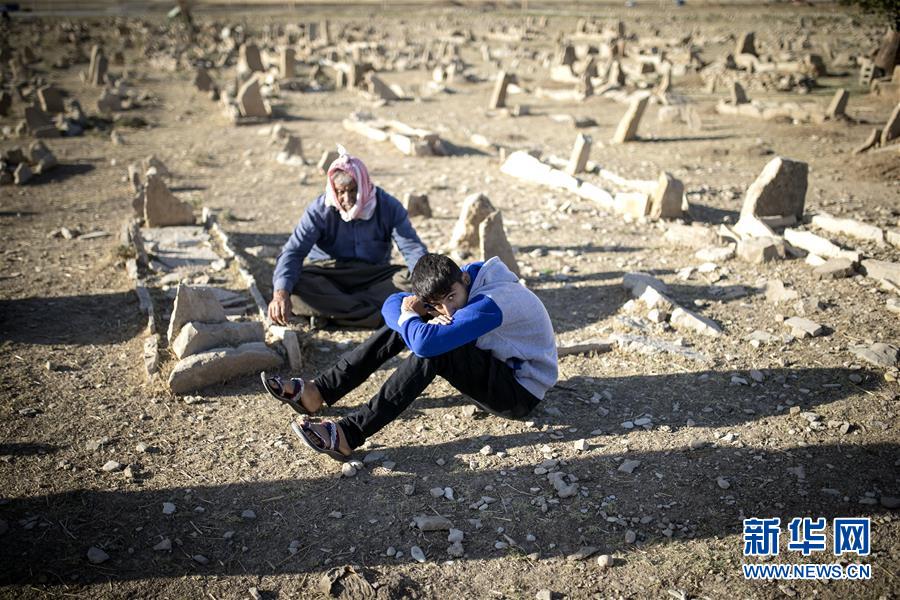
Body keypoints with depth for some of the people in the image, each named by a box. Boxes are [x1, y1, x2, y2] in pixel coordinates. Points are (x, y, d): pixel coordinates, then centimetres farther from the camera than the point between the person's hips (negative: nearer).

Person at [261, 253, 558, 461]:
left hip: (521, 390, -8)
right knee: (405, 323, -5)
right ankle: (319, 392, -9)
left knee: (432, 349, -33)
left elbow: (426, 342, -44)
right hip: (491, 367, 9)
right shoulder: (462, 280, -7)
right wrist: (429, 319, -27)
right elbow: (392, 305, -6)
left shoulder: (492, 303, -33)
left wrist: (408, 315, -21)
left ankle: (350, 434, -34)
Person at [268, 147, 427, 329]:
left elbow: (413, 248, -14)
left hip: (374, 276, 1)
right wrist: (281, 293, -39)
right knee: (294, 285, -32)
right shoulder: (320, 209, -13)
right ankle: (376, 315, -34)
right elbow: (293, 251, -20)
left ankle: (328, 310, -28)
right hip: (328, 275, -1)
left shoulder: (388, 206, -10)